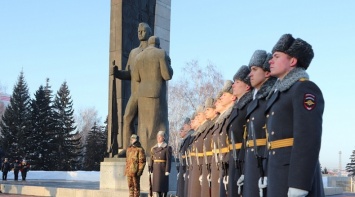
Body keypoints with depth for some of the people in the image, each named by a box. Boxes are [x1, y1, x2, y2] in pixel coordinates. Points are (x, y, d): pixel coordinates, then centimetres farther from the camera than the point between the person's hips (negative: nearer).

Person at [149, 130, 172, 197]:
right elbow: (151, 160, 11)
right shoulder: (154, 148, 12)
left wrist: (167, 171, -15)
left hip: (163, 170, -5)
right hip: (155, 170, 5)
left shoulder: (167, 148, -4)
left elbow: (168, 160, -9)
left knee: (163, 186, -2)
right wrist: (150, 170, 6)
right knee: (156, 186, 2)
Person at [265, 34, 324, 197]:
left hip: (297, 176, -9)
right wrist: (269, 177, 18)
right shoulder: (279, 93, 21)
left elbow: (308, 140, -17)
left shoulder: (305, 89, -7)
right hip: (280, 174, 9)